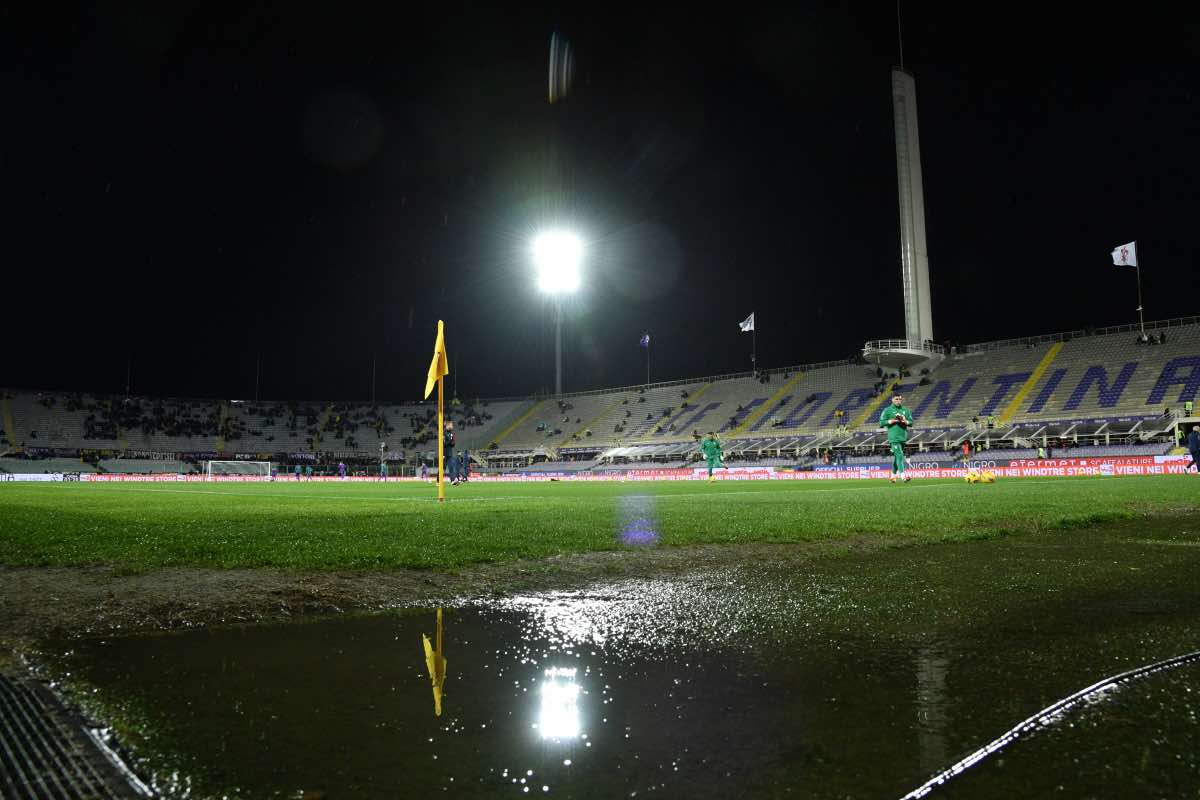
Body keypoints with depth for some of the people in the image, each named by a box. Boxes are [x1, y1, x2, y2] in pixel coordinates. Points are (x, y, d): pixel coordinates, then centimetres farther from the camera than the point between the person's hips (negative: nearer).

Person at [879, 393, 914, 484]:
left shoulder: (906, 410, 15)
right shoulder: (887, 410, 2)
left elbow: (911, 422, 14)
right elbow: (881, 422, -2)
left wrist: (906, 421, -7)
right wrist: (891, 421, -15)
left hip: (903, 437, 5)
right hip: (893, 437, -5)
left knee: (896, 456, 12)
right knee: (899, 454, -16)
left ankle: (893, 475, 22)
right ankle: (903, 475, -24)